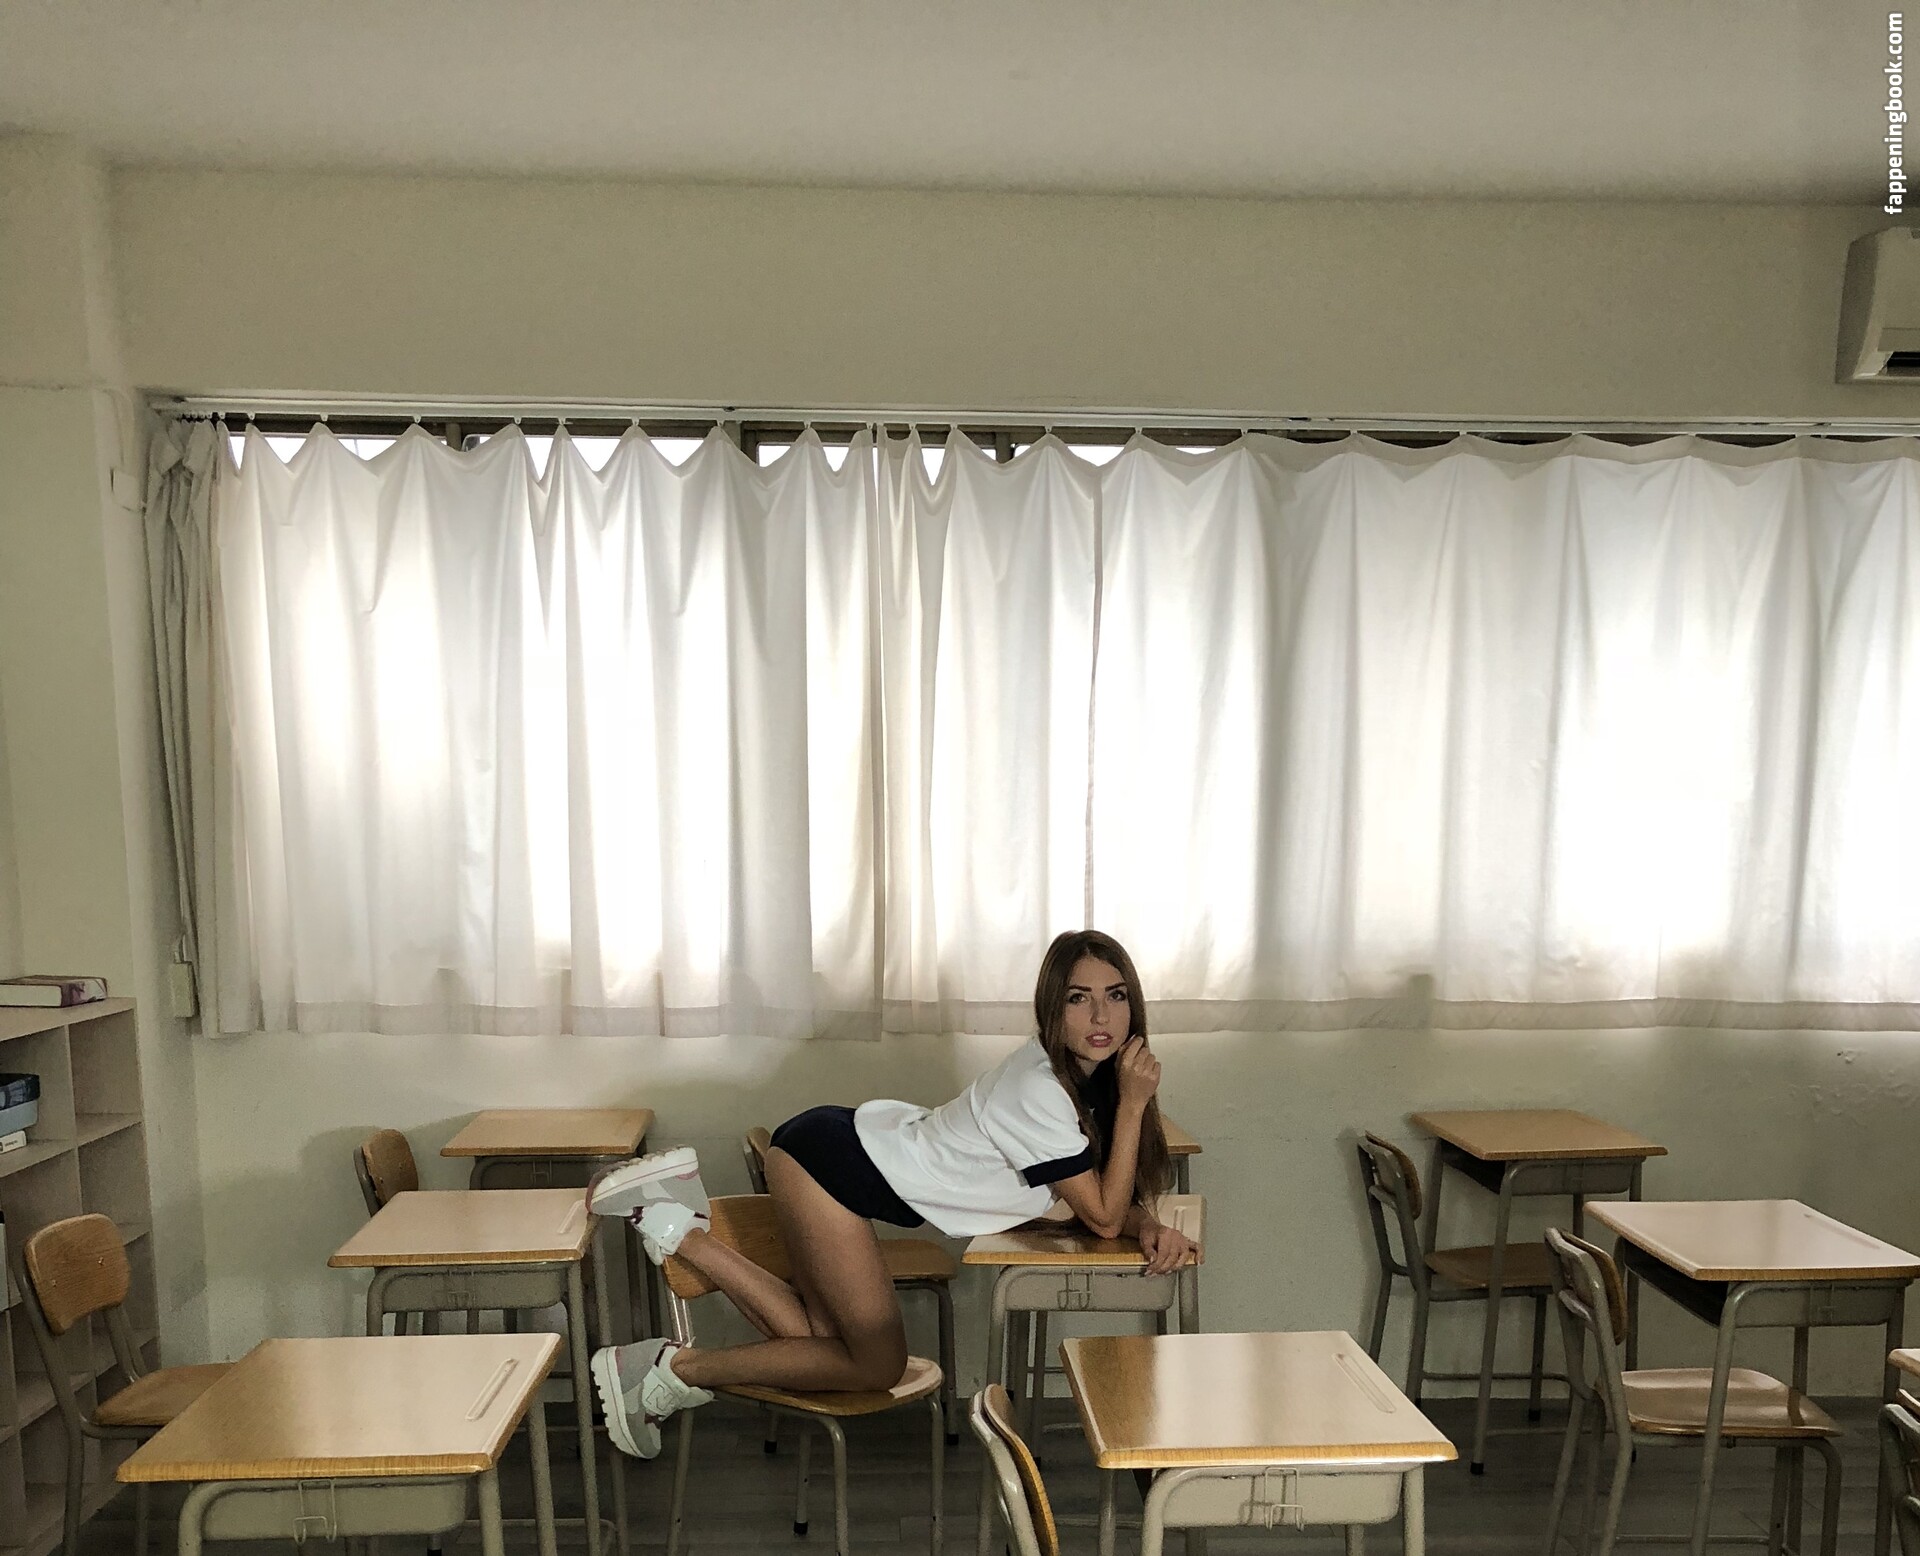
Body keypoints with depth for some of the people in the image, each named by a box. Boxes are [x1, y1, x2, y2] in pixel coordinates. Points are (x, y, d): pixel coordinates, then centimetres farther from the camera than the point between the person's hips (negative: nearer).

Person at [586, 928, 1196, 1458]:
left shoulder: (1093, 1077, 2)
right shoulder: (1039, 1089, -26)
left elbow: (1107, 1196, 7)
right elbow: (1103, 1218, -19)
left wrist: (1150, 1227, -14)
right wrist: (1134, 1103, -22)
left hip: (860, 1148, 9)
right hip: (831, 1158, -9)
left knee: (824, 1341, 7)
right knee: (878, 1365, -1)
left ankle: (676, 1231, 8)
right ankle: (677, 1369, 6)